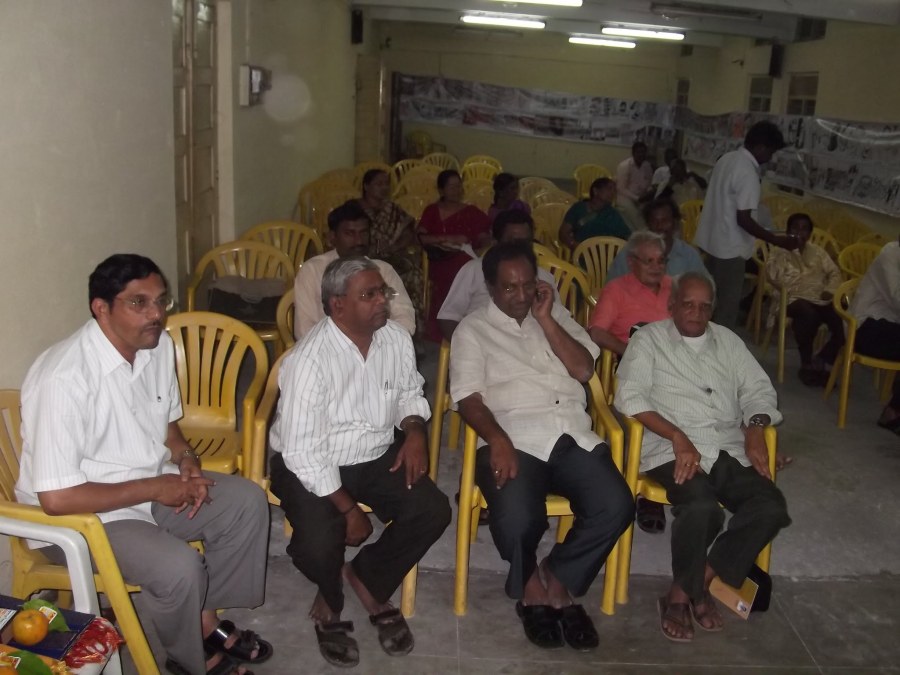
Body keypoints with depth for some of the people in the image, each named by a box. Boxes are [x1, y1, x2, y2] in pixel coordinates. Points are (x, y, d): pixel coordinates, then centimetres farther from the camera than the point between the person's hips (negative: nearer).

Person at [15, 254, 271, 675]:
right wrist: (155, 488, -22)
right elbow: (56, 498, -29)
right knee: (179, 567, -27)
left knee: (248, 502, -3)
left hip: (149, 486, 8)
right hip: (80, 514, -8)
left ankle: (207, 622, 11)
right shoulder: (65, 378, -29)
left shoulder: (158, 344, -4)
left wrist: (186, 459, -7)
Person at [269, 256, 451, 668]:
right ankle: (332, 595, 13)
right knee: (318, 545, -28)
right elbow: (303, 451, -24)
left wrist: (415, 430, -8)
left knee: (433, 511, -15)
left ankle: (366, 580, 12)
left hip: (377, 456, 6)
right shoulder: (309, 360, -25)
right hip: (312, 465, -5)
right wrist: (348, 509, -21)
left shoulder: (396, 337, -6)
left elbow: (409, 392, 14)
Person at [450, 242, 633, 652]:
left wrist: (545, 320, 0)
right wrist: (498, 440, -20)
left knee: (616, 507, -23)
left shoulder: (555, 315, 21)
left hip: (574, 437, 4)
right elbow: (469, 398, -2)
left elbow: (584, 369, 7)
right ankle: (530, 585, 5)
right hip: (515, 442, -3)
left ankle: (557, 581, 3)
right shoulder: (472, 330, 9)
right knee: (518, 522, -31)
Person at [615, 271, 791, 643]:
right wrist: (678, 437, -16)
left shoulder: (728, 340, 22)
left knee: (771, 507, -20)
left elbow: (758, 389, 19)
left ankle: (690, 587, -8)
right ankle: (685, 591, -5)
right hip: (673, 450, -5)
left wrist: (755, 429, -3)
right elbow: (630, 396, -6)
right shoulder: (649, 338, 6)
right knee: (702, 507, -33)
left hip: (730, 450, 5)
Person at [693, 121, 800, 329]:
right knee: (728, 303, 2)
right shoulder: (748, 172, -22)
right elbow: (743, 219, -23)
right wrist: (777, 240, -17)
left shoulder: (726, 158, 5)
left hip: (712, 240, 9)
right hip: (730, 246, -9)